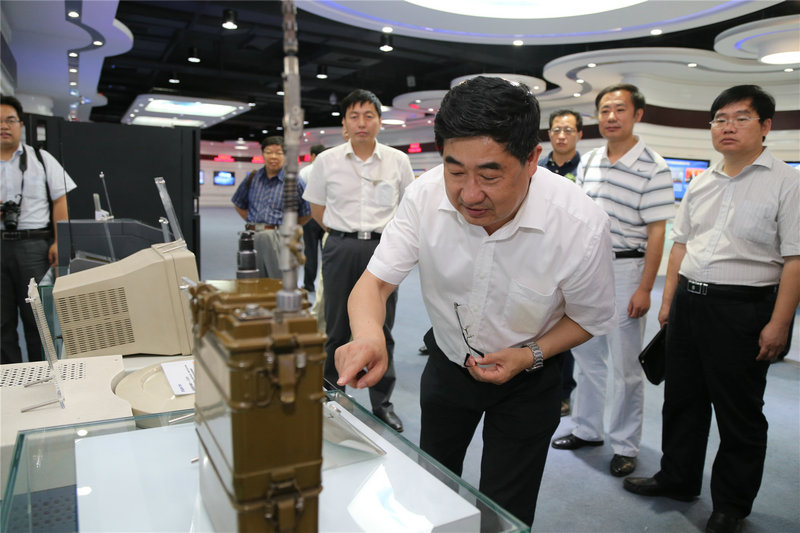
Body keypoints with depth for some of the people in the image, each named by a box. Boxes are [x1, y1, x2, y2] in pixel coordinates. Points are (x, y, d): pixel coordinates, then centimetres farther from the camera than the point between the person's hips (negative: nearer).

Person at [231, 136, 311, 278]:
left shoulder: (294, 181, 0)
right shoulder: (253, 178, 12)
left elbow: (308, 213, 3)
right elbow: (239, 204, 25)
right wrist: (253, 223, 14)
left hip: (279, 239, -4)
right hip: (252, 238, 4)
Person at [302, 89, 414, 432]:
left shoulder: (398, 161, 2)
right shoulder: (327, 161, 2)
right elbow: (317, 209, 12)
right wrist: (345, 234, 11)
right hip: (340, 250, 0)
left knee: (381, 329, 5)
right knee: (337, 327, 10)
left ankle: (382, 402, 20)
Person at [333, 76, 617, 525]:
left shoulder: (582, 226, -29)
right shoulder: (426, 195, -25)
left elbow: (590, 318, -11)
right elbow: (375, 280, -20)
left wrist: (529, 355, -26)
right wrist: (369, 333, -42)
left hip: (528, 377, -2)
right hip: (447, 362, 3)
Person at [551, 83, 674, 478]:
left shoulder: (653, 169, -10)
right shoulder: (588, 161, 9)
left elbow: (656, 232, -12)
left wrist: (645, 289, -15)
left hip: (625, 270, -6)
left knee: (625, 366, 4)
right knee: (586, 355, 15)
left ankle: (625, 445, 21)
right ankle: (587, 430, 31)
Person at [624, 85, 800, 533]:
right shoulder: (701, 184, 11)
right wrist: (668, 300, 13)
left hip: (743, 309, -6)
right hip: (689, 301, 6)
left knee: (739, 412, 8)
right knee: (683, 398, 17)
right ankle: (678, 478, 36)